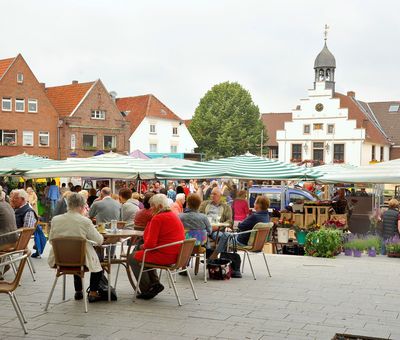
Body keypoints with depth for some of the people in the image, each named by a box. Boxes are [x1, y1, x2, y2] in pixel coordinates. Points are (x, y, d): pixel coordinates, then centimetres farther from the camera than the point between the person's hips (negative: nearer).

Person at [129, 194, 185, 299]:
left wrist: (143, 246, 3)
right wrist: (145, 246, 11)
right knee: (144, 254, 30)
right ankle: (155, 283, 21)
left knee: (133, 258, 10)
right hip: (176, 255, 10)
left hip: (165, 256, -9)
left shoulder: (158, 218, -15)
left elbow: (150, 244, -18)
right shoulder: (174, 216, 13)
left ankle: (146, 290, 12)